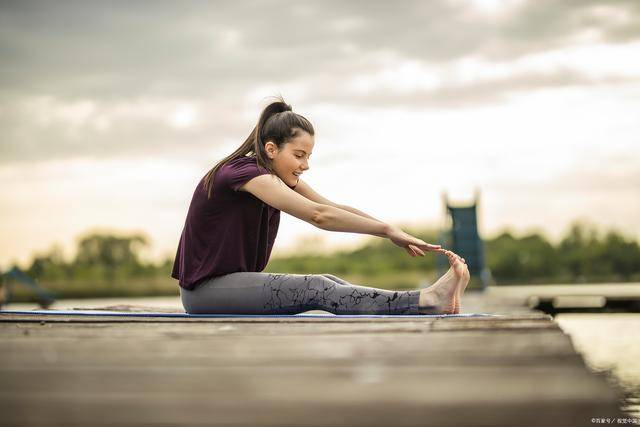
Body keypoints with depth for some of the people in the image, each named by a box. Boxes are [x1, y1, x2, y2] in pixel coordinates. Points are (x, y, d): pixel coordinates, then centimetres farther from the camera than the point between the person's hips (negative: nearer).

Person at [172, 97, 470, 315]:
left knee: (328, 283, -10)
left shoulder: (279, 175, 8)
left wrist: (392, 231, -11)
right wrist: (388, 230, -29)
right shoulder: (244, 172, -21)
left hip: (233, 282, 9)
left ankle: (425, 303, -19)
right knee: (316, 289, -23)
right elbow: (318, 215, -31)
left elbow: (334, 207, 1)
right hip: (205, 290, -9)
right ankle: (428, 301, -32)